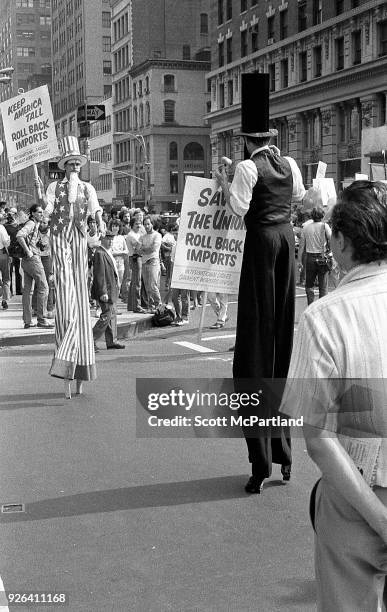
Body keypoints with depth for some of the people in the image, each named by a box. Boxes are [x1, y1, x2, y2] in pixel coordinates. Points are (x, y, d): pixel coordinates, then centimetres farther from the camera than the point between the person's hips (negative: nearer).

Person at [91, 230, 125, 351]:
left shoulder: (108, 252, 15)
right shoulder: (99, 253, -17)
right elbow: (99, 275, -22)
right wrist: (103, 292, -25)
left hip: (111, 289, 10)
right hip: (105, 290, -10)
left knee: (112, 315, 14)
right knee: (107, 315, -10)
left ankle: (112, 341, 22)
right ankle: (91, 340, -4)